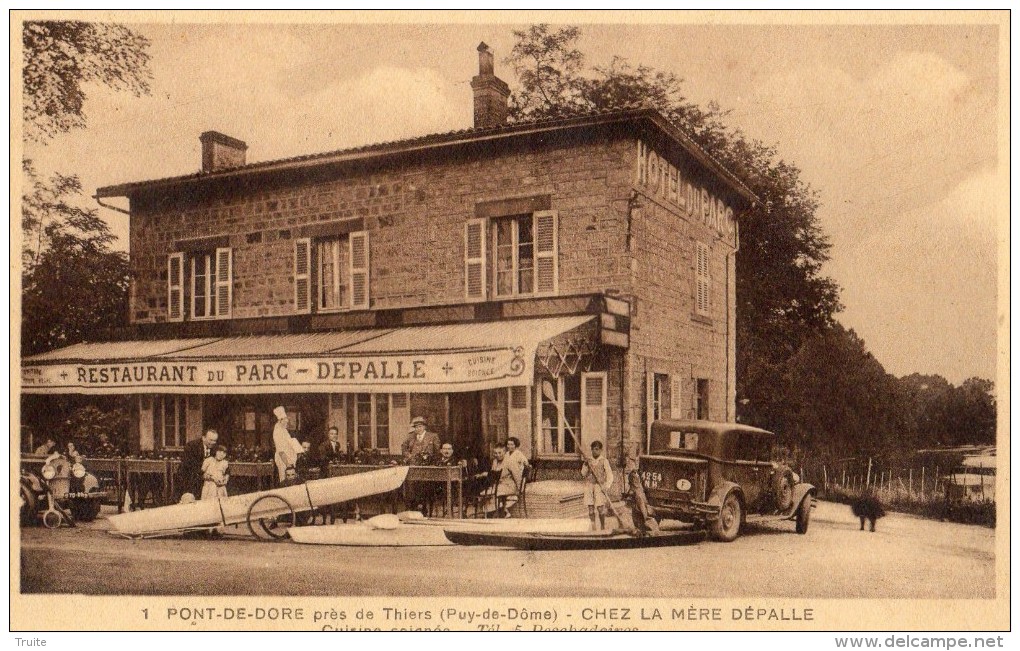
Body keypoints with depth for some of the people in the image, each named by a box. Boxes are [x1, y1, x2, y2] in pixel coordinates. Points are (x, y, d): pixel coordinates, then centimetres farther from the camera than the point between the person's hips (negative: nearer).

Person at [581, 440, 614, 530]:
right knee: (590, 507, 0)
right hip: (589, 485, 3)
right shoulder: (588, 461, 12)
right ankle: (593, 527, 8)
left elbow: (609, 475, -2)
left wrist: (607, 487, -14)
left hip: (600, 486, -3)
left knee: (600, 507, -8)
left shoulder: (604, 461, 2)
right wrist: (585, 466, -7)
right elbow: (583, 475, 10)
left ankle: (603, 527, 5)